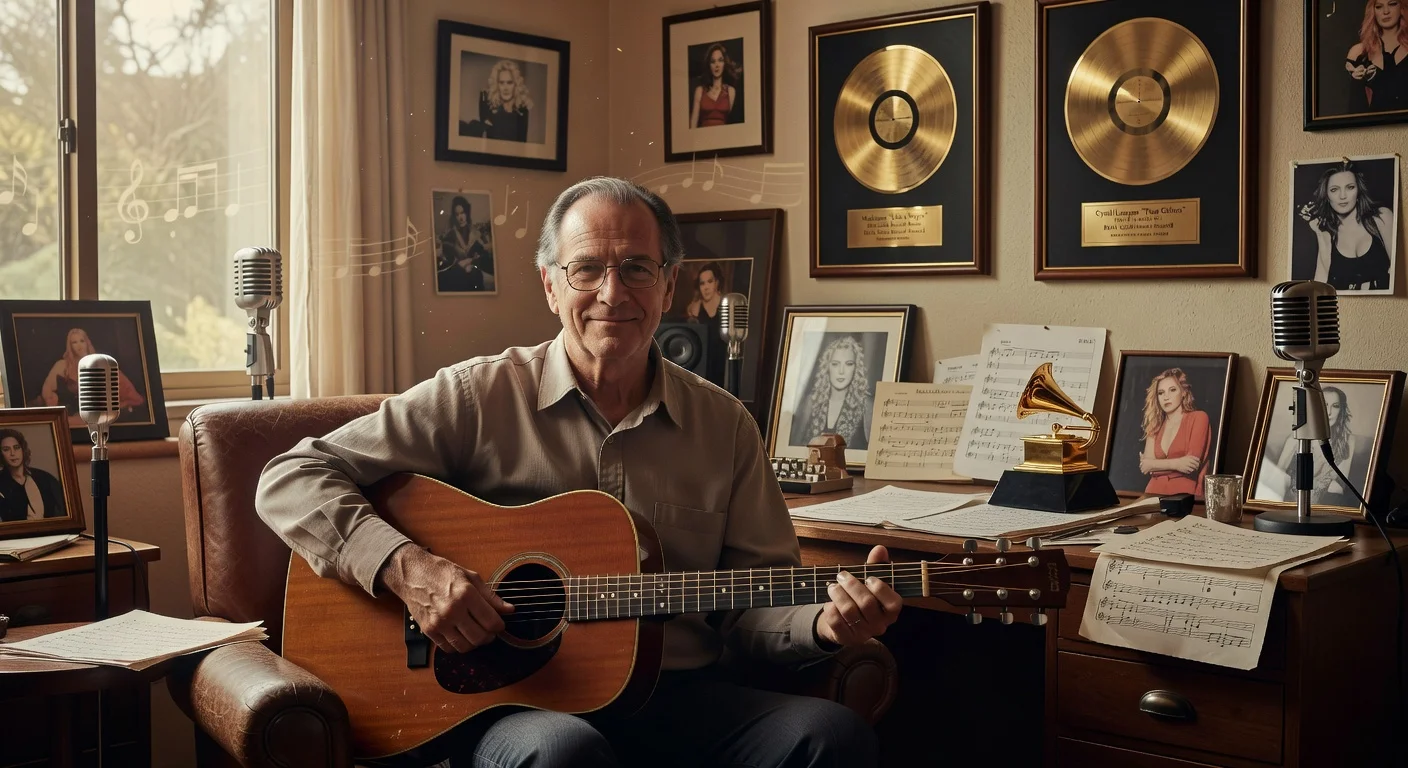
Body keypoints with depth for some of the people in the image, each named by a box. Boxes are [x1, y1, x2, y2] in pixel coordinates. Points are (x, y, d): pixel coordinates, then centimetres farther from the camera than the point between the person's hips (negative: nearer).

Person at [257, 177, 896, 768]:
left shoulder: (724, 424, 10)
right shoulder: (478, 397, -1)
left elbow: (749, 603, 12)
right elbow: (289, 479, -2)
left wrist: (824, 622, -10)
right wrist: (404, 566, -18)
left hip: (682, 695, 4)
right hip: (510, 700, -3)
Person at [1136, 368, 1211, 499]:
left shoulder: (1198, 417, 3)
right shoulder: (1155, 426, 17)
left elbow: (1192, 465, -7)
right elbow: (1145, 466, 3)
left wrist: (1154, 464, 0)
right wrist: (1175, 464, -12)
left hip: (1184, 496, -4)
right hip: (1154, 494, 4)